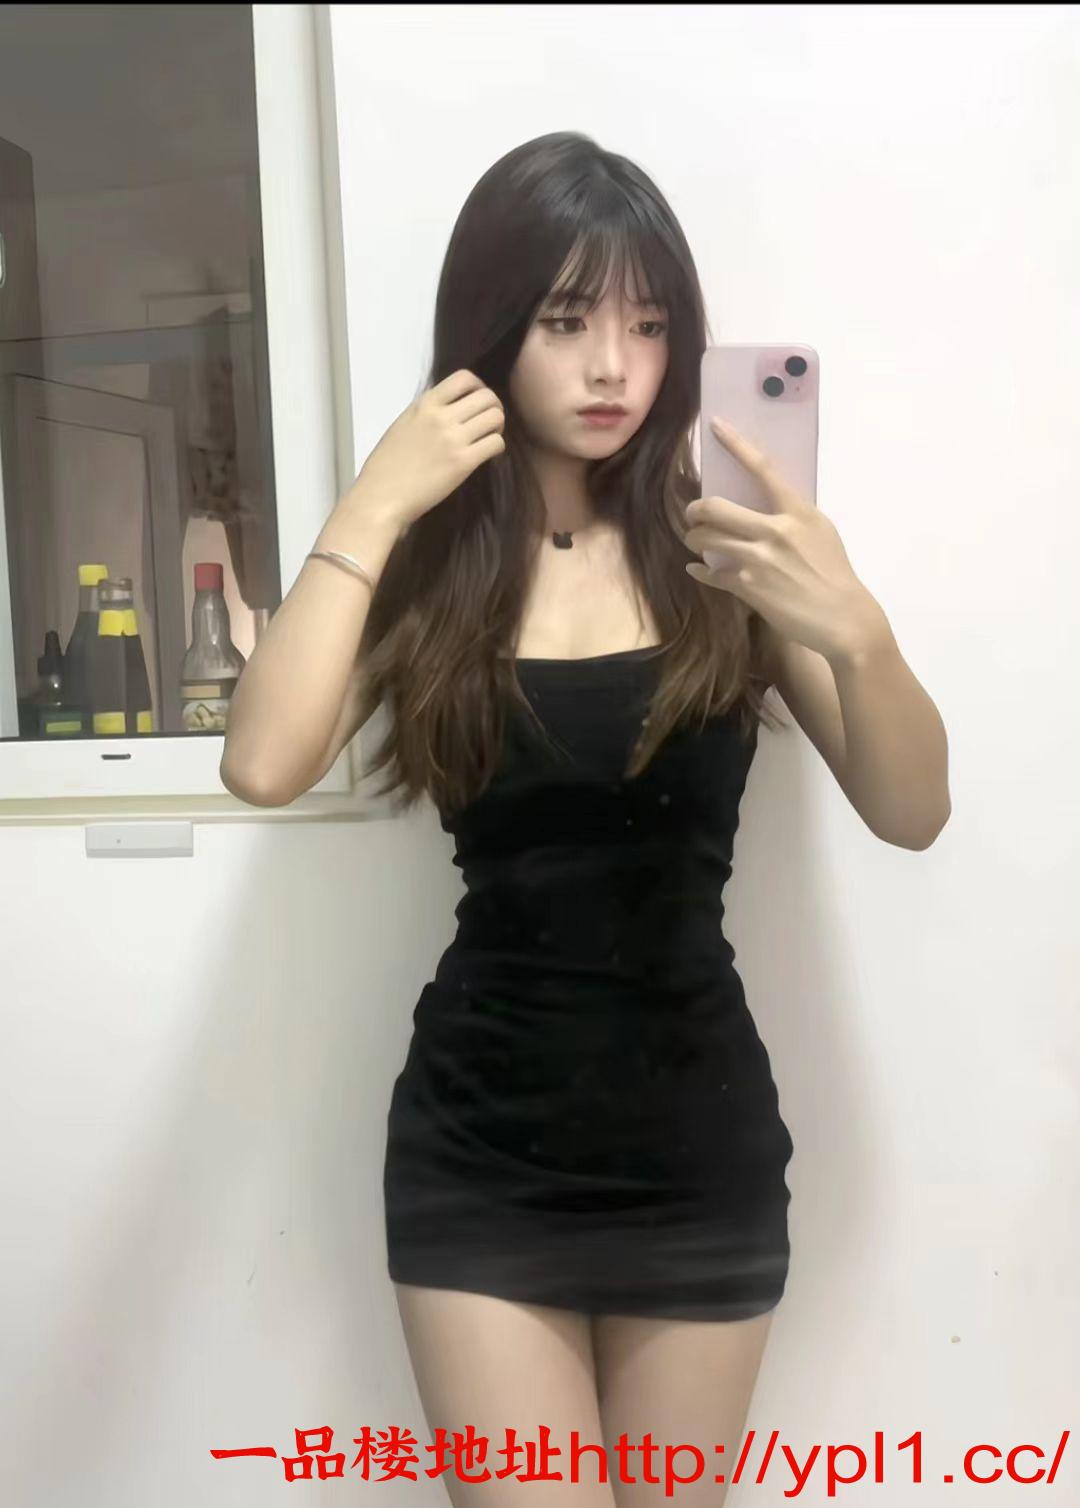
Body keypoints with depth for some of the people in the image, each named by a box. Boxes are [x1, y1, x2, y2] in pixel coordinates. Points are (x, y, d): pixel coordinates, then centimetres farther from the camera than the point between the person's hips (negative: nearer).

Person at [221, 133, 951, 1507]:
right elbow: (262, 767, -18)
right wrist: (376, 505, -16)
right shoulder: (424, 564, -2)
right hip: (479, 1148, 0)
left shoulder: (722, 545, -4)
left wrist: (855, 633, -27)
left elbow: (914, 815, -8)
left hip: (699, 1142, 1)